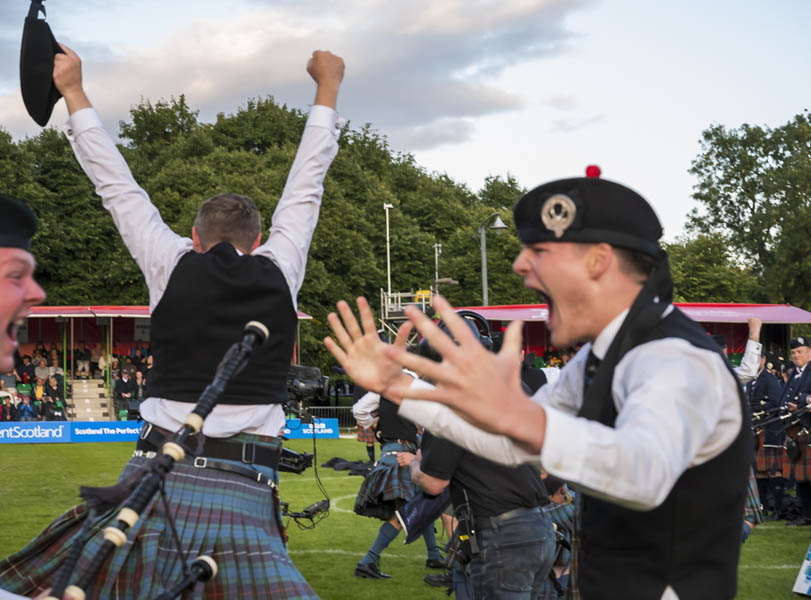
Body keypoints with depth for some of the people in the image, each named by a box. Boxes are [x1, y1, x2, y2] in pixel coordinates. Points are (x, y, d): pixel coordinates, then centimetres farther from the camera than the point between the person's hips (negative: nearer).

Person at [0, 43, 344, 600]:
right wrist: (328, 84, 30)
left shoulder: (173, 267, 4)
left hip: (158, 476, 0)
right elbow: (306, 185, 17)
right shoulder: (279, 272, 6)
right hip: (245, 491, 0)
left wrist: (74, 90, 23)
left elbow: (117, 186, 13)